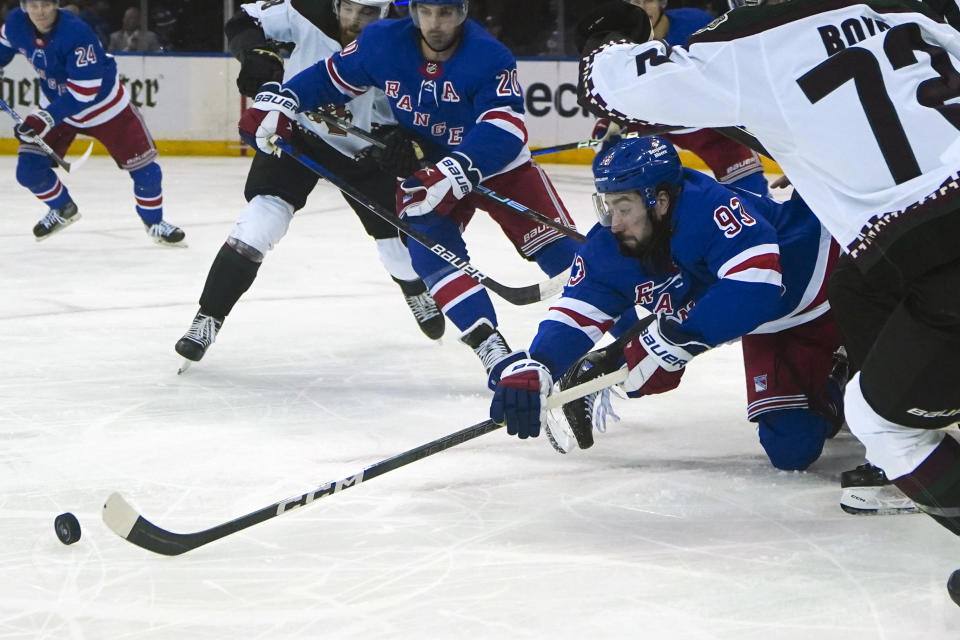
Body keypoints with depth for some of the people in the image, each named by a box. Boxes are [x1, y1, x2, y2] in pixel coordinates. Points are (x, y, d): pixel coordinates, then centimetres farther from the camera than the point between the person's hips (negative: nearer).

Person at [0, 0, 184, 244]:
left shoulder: (77, 34, -35)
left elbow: (83, 93, -34)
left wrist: (46, 118, -40)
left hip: (105, 106, -5)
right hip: (56, 102, 5)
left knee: (144, 167, -6)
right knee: (29, 169, -6)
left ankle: (154, 223, 20)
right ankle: (63, 210, 23)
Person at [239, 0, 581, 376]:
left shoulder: (490, 58, -28)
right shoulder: (382, 43, -15)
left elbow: (504, 131, -39)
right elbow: (331, 78, 2)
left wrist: (453, 173, -52)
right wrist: (278, 102, -11)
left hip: (498, 164, -2)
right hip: (423, 168, 2)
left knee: (555, 247, -8)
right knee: (432, 253, -20)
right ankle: (491, 350, -20)